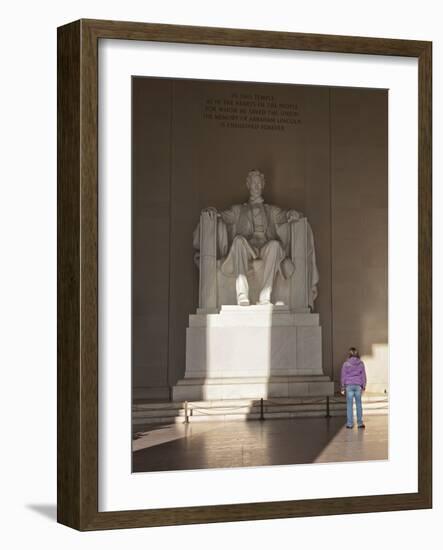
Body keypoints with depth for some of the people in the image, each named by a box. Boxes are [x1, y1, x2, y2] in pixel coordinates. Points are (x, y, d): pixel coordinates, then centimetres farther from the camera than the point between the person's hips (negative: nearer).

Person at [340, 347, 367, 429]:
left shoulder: (346, 364, -3)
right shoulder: (361, 363, 1)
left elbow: (343, 376, 0)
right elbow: (363, 375, 3)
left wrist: (343, 388, 6)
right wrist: (363, 387, 9)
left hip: (349, 386, -1)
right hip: (358, 386, 1)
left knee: (349, 405, 2)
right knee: (359, 404, 8)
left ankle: (350, 423, 3)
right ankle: (360, 423, 10)